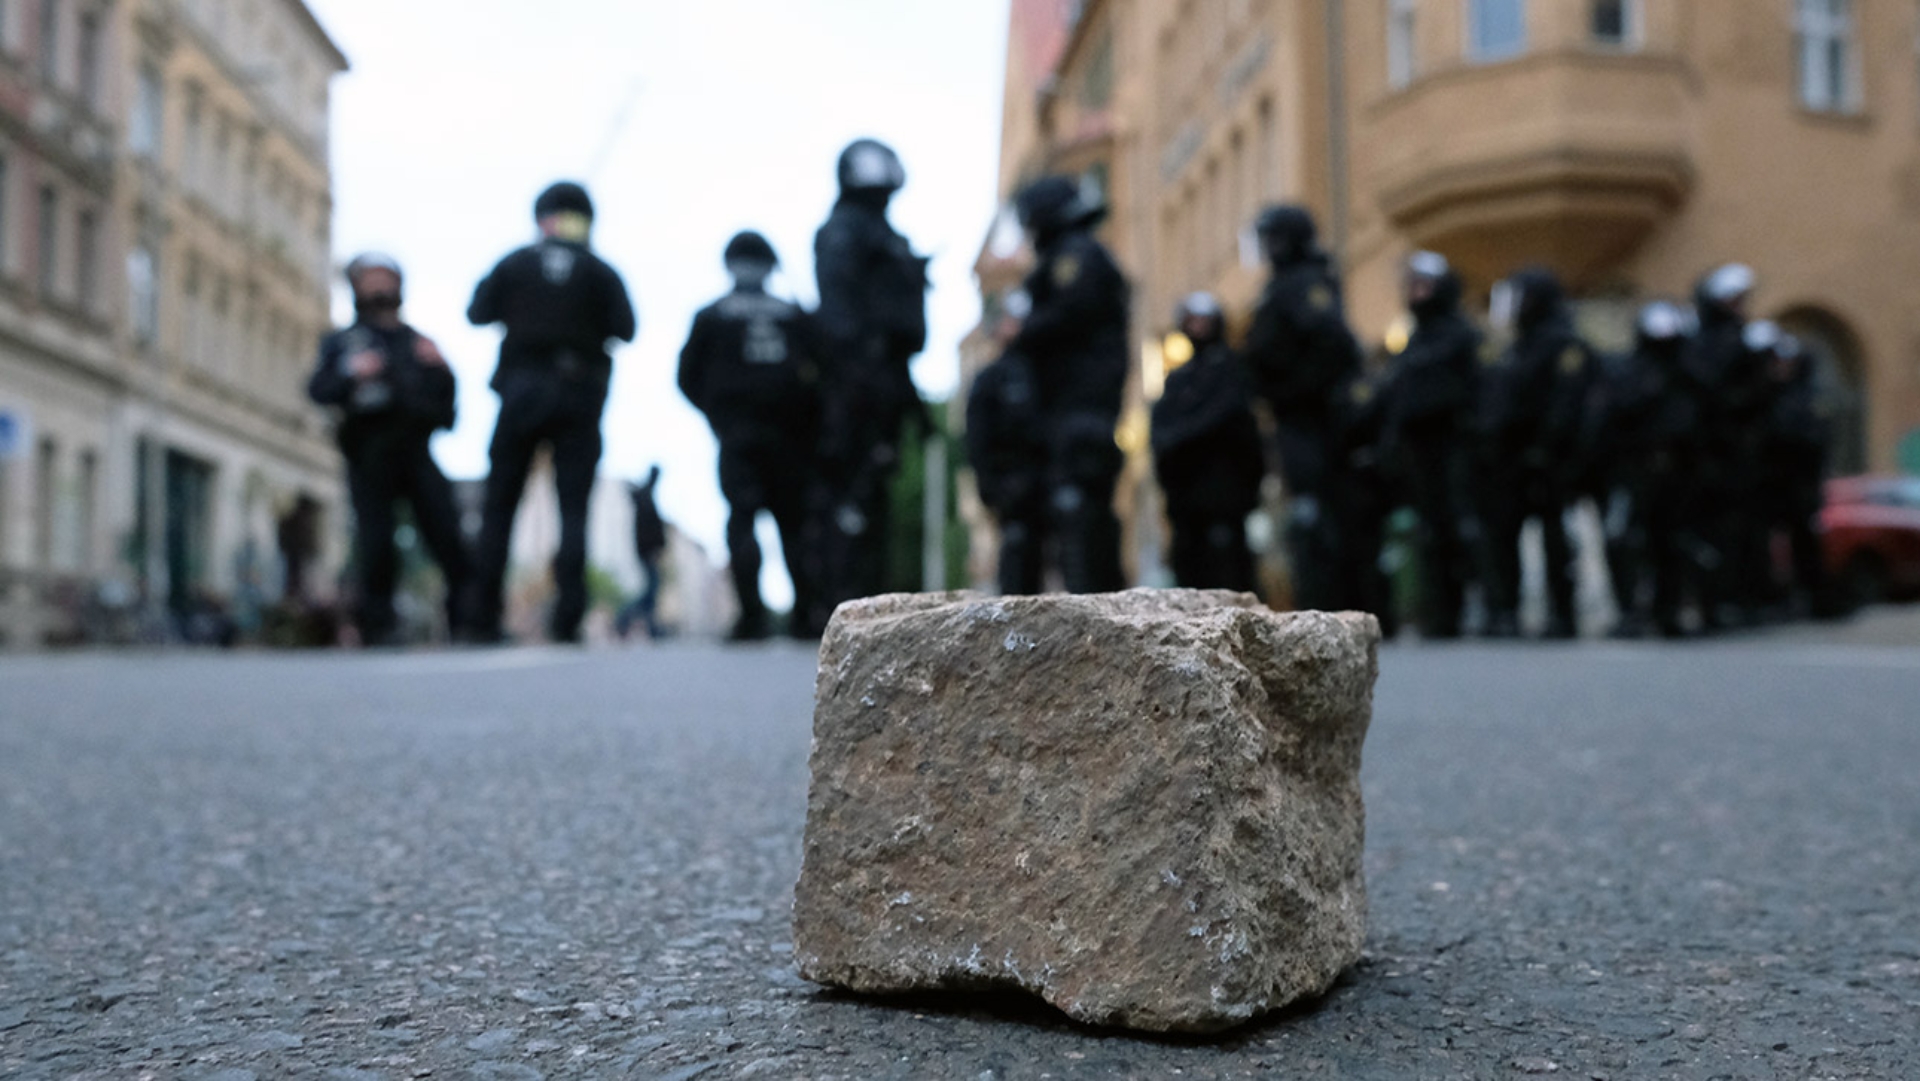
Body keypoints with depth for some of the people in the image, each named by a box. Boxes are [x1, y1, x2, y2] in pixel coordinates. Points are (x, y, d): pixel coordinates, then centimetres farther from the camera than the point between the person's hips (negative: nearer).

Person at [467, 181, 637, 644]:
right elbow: (625, 329, -6)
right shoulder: (601, 272, 1)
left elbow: (477, 313, 5)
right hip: (578, 397, 0)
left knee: (499, 504, 8)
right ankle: (568, 616, -10)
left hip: (521, 393, 1)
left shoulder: (515, 264, 2)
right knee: (573, 506, 0)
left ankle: (485, 616, 6)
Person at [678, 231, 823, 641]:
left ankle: (753, 615, -17)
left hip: (738, 436, -2)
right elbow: (819, 372, 5)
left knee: (741, 518, -5)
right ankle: (807, 612, 3)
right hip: (789, 437, 2)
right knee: (794, 519, 9)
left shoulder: (711, 315, 8)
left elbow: (688, 378, 7)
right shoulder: (796, 315, 12)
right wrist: (807, 431, 12)